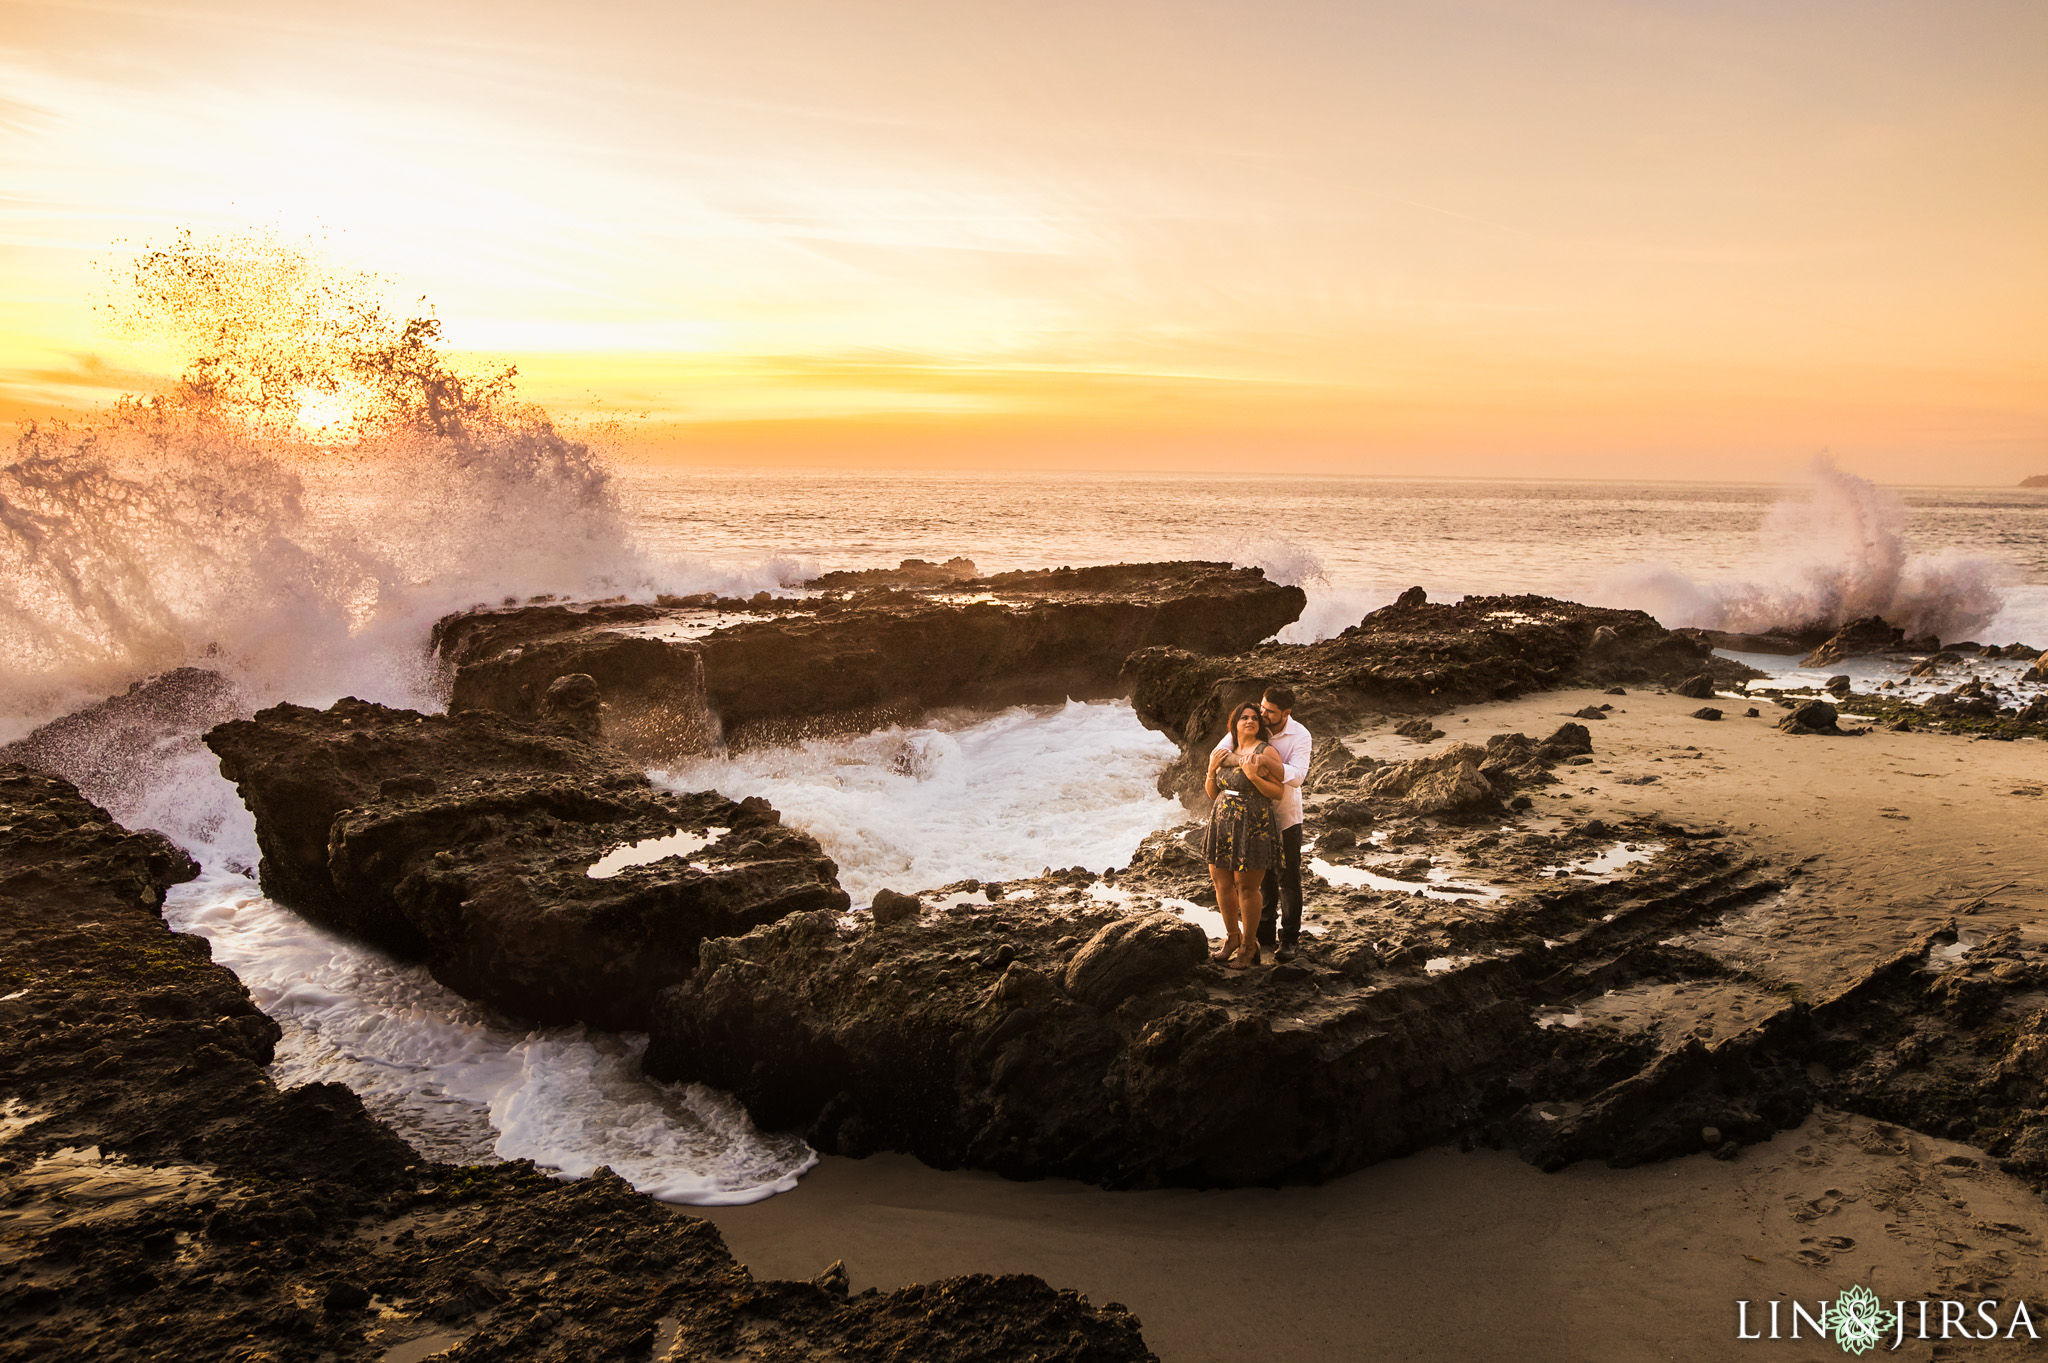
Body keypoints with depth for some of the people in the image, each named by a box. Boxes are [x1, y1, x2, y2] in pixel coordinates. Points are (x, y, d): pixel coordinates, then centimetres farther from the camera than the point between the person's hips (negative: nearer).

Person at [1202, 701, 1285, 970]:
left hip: (1252, 829, -5)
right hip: (1223, 826, 6)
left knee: (1246, 888, -1)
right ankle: (1232, 937, 31)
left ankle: (1248, 947, 14)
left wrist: (1254, 776, -21)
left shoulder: (1266, 751, -5)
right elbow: (1212, 794, 14)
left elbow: (1278, 793, -9)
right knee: (1221, 884, 10)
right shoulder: (1225, 752, 11)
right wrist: (1212, 769, -2)